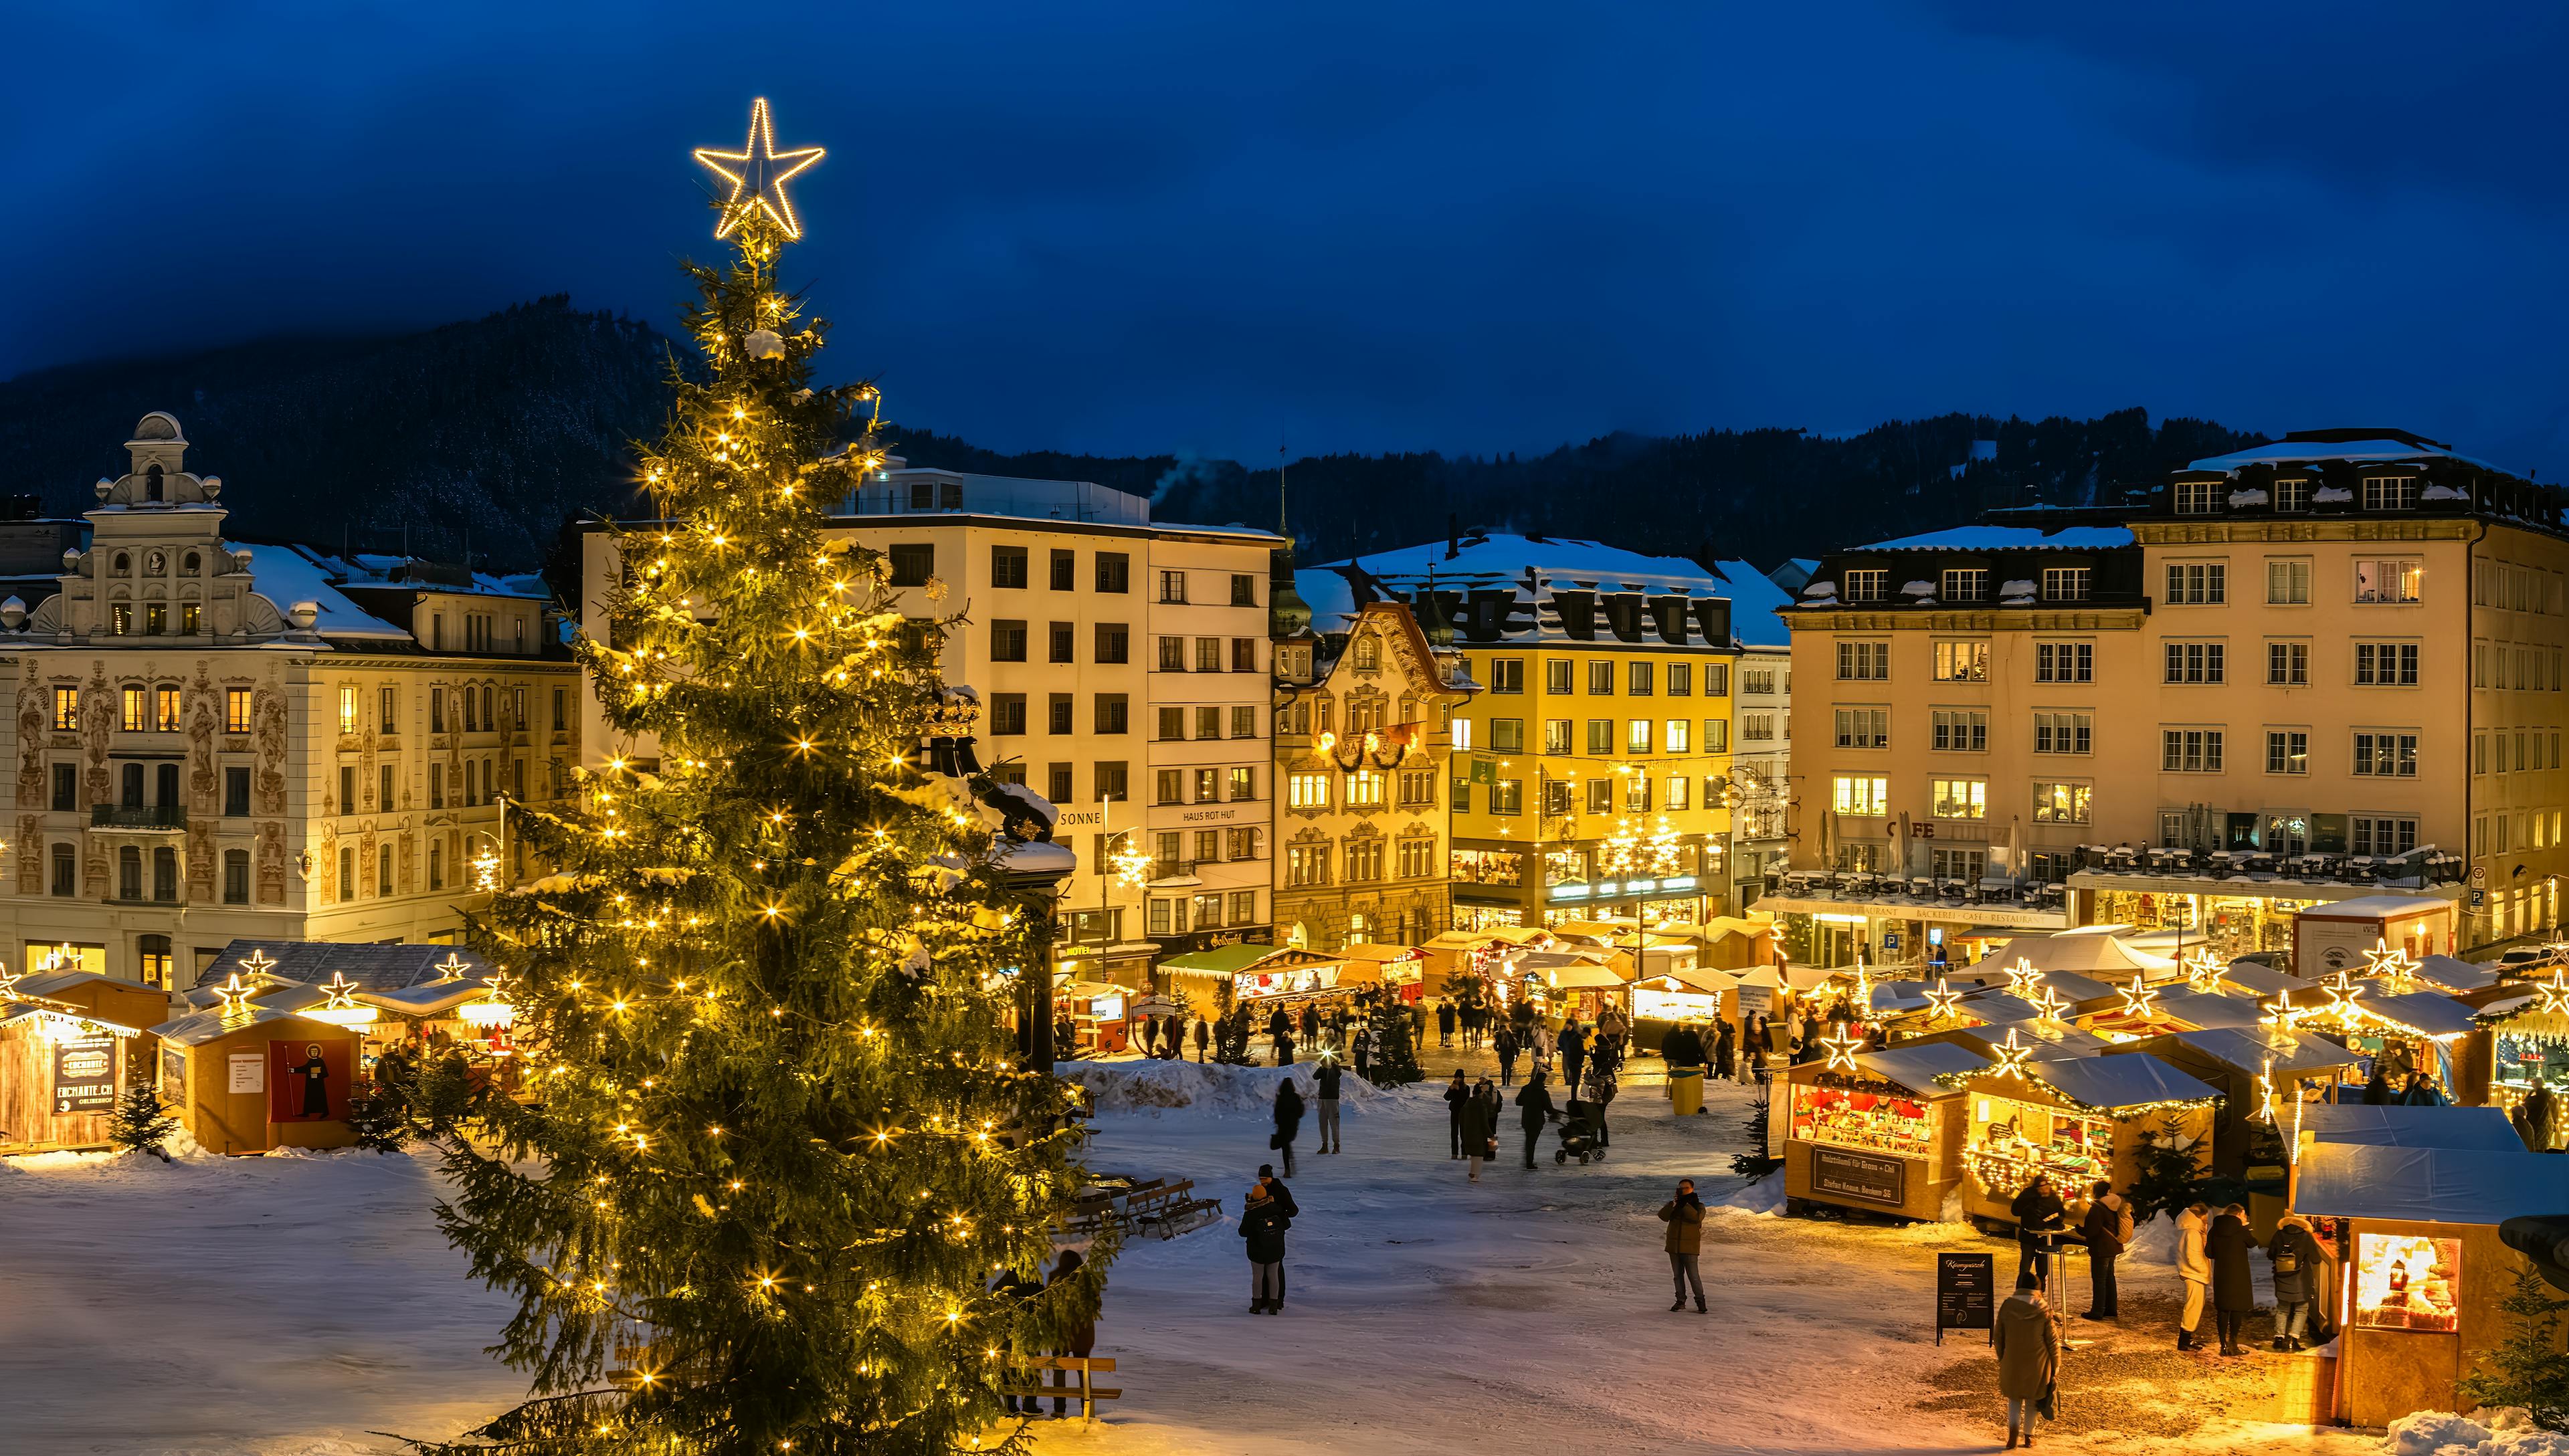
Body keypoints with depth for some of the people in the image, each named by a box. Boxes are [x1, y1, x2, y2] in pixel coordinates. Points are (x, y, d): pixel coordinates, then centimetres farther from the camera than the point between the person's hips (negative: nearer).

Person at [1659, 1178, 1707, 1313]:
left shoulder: (1698, 1205, 1)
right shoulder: (1673, 1205, 10)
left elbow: (1696, 1217, -20)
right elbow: (1663, 1216, -8)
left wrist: (1684, 1204, -21)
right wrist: (1673, 1204, -20)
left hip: (1689, 1246, -4)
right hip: (1674, 1245, 4)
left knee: (1693, 1275, -8)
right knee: (1678, 1275, 10)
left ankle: (1700, 1301, -1)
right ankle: (1680, 1301, 17)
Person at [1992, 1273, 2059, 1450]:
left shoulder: (2007, 1307, -7)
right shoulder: (2043, 1310, -11)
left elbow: (1997, 1336, 2)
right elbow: (2053, 1340, -5)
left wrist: (2002, 1358, 17)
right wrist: (2056, 1366, 6)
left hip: (2012, 1362, 1)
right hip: (2037, 1363, -1)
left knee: (2014, 1397, 16)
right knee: (2033, 1399, 17)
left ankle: (2013, 1428, -5)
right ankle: (2029, 1435, 23)